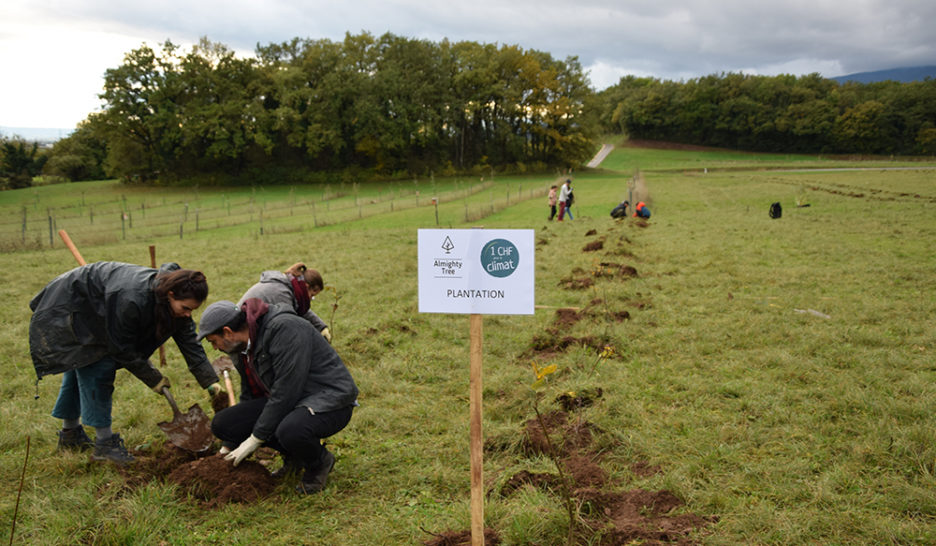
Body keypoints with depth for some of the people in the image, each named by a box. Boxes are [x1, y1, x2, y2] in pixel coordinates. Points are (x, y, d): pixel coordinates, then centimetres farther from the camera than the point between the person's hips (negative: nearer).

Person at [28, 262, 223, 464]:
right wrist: (153, 379, -21)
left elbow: (189, 341, -14)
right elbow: (121, 349, -30)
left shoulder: (176, 304, -19)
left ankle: (70, 432, 35)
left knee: (81, 368, 19)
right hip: (68, 306, -8)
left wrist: (210, 381, -19)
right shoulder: (131, 300, -42)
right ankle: (104, 442, -5)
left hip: (91, 310, 8)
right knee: (97, 369, -14)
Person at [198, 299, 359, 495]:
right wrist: (230, 445, 23)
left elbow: (286, 392, -25)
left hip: (330, 400, -8)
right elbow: (249, 398, 19)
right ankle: (293, 454, 8)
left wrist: (256, 439, -18)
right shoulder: (244, 349, 7)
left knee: (290, 432, -40)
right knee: (222, 423, -6)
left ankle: (320, 461, -4)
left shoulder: (285, 328, -22)